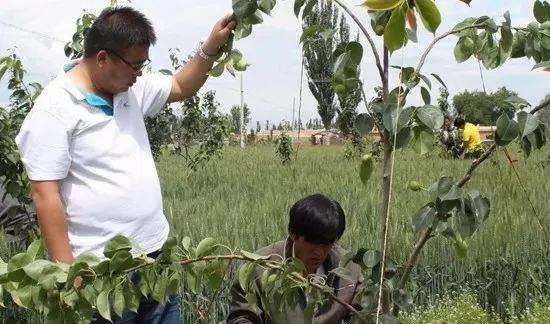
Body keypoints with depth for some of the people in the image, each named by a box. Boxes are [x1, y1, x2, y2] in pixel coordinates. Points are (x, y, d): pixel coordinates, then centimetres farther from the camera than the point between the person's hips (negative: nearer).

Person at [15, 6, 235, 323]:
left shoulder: (132, 89, 7)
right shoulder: (55, 110, -14)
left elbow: (181, 87, 24)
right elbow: (45, 195, -16)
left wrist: (210, 48, 7)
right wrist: (68, 272, -18)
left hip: (156, 253, 7)